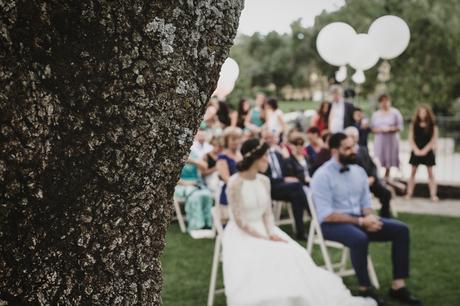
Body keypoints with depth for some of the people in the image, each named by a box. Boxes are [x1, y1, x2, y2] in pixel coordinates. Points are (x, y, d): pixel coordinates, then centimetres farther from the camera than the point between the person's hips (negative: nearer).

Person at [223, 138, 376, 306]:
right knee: (255, 264, -34)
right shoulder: (235, 183, -16)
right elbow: (240, 221, -16)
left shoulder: (264, 181, 6)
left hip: (264, 229, 6)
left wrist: (271, 234, -12)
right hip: (242, 234, -6)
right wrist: (264, 238, -19)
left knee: (293, 256, -15)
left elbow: (267, 213, 8)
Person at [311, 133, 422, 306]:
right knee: (359, 238, -38)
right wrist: (360, 221, -22)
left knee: (400, 229, -9)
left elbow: (366, 204, 12)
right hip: (332, 224, -7)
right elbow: (326, 215, -19)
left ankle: (398, 286, -7)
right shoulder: (322, 176, -13)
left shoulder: (359, 171, 8)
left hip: (359, 219, 7)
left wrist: (370, 217, -13)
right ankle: (365, 289, -17)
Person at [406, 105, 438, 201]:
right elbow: (411, 139, 0)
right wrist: (416, 150, -12)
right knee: (413, 173, 4)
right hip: (416, 151, 2)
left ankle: (433, 195, -1)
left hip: (427, 152, -1)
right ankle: (409, 193, 6)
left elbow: (433, 140, -6)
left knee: (430, 173, 0)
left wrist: (425, 150, -15)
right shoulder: (414, 125, 2)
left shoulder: (432, 126, -2)